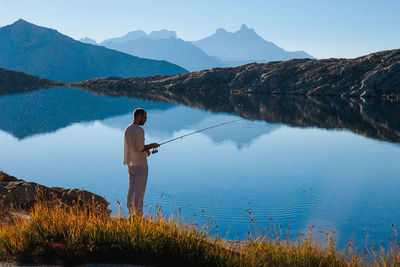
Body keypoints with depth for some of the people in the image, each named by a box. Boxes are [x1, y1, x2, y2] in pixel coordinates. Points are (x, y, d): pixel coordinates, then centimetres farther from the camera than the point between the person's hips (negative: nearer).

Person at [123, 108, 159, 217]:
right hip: (140, 164, -9)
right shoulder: (139, 130, -16)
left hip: (130, 164, 9)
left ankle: (131, 214, 15)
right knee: (140, 190, -4)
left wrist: (145, 148, 14)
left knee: (132, 189, 12)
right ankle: (138, 215, -3)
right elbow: (139, 148, -21)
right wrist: (151, 146, -7)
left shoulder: (127, 129, 12)